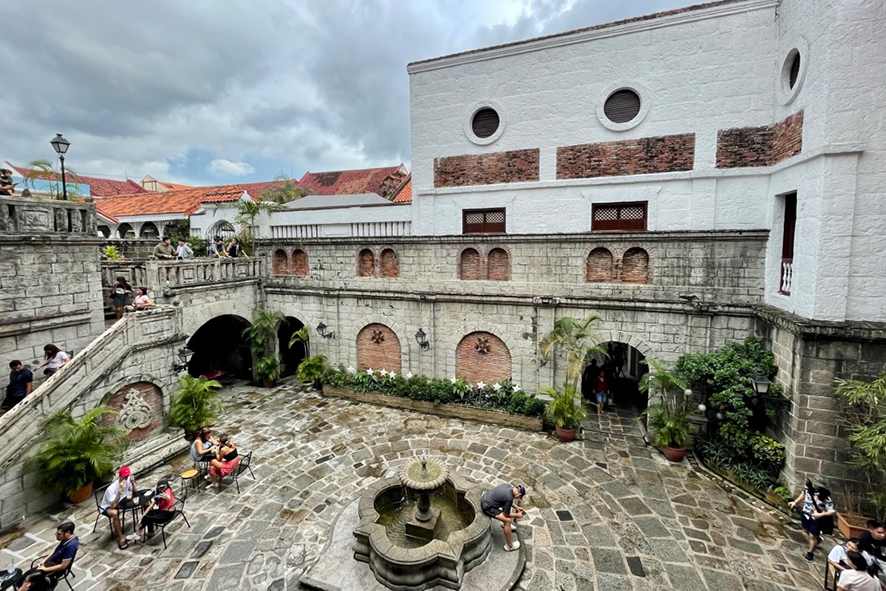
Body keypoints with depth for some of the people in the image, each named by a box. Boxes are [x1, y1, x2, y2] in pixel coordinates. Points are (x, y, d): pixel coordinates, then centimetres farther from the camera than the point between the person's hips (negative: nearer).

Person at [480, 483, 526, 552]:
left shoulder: (509, 486, -1)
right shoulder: (509, 498, -24)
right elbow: (506, 514, -10)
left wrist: (516, 507, 17)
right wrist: (517, 515, 4)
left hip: (484, 497, 9)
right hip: (487, 507, -9)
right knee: (507, 521, -11)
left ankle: (504, 524, 45)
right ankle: (509, 546, 4)